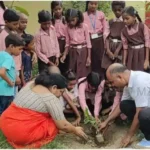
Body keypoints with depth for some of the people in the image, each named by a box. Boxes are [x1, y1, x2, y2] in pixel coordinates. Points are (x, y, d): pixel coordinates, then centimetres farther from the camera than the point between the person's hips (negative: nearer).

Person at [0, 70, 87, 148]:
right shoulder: (51, 98, -12)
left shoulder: (30, 84, 10)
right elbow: (63, 126, -10)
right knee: (55, 124, 8)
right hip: (22, 133, -8)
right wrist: (75, 131, 8)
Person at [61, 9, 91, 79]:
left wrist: (89, 57, -7)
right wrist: (64, 55, 0)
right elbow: (67, 43, 10)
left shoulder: (84, 26, -6)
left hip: (83, 51, -3)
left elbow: (88, 42, -4)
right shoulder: (68, 27, 3)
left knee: (83, 73, 0)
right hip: (73, 51, 3)